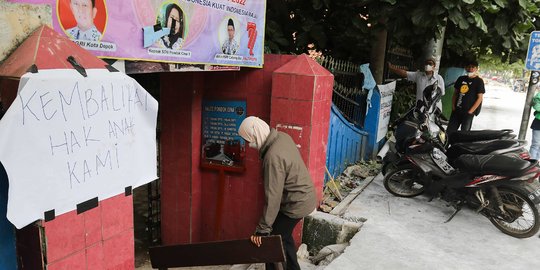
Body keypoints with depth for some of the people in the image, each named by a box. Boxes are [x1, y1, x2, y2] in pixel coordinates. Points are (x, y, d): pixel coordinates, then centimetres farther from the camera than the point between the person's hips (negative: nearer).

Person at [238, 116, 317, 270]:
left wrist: (262, 229, -24)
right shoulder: (282, 136, -4)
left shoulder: (274, 157, -32)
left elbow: (273, 197, -30)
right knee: (284, 236, 23)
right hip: (304, 196, 9)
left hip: (296, 204, -9)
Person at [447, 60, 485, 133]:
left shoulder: (479, 81, -2)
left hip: (468, 112, -4)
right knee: (449, 131, 3)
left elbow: (480, 98, -6)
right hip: (456, 110, 5)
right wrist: (453, 107, 4)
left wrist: (470, 112, -11)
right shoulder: (461, 79, 11)